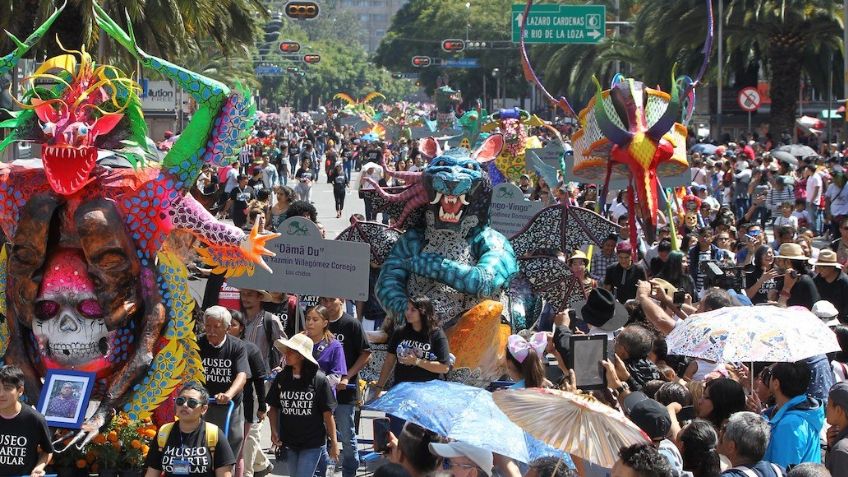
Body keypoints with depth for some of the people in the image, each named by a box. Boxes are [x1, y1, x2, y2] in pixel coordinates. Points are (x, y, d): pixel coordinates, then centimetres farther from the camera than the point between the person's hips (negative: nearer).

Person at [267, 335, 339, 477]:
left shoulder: (319, 380, -11)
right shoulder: (281, 378, 0)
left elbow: (327, 413, -7)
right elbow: (273, 408, 9)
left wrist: (333, 442, -5)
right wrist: (274, 431, -5)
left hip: (313, 444, -5)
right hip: (290, 442, 5)